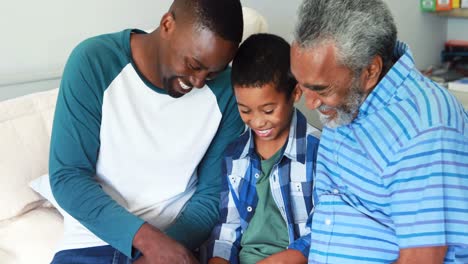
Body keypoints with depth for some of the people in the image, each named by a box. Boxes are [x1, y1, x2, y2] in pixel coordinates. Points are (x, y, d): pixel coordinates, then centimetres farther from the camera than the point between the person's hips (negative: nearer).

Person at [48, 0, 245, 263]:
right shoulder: (94, 62, -13)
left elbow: (213, 193, -2)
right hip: (95, 239, 0)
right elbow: (67, 177, -13)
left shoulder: (225, 91, -9)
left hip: (178, 238, 1)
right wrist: (147, 238, -23)